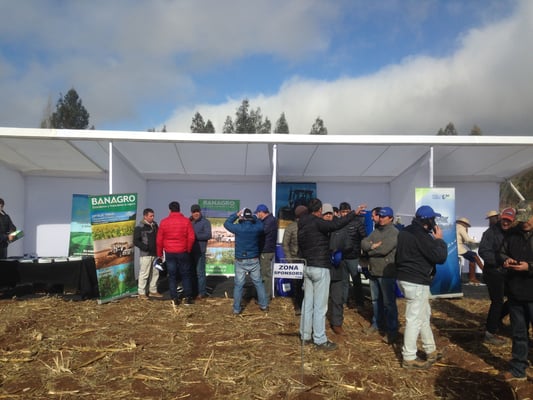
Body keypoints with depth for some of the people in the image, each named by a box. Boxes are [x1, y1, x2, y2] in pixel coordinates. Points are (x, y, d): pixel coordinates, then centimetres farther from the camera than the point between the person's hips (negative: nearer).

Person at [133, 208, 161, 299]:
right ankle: (141, 293, 8)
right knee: (144, 274, -3)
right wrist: (146, 247, -19)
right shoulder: (139, 227, -9)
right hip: (145, 254, -6)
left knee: (155, 273, 12)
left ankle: (153, 291, 25)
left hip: (155, 253, 6)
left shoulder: (154, 225, 9)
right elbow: (136, 241, -11)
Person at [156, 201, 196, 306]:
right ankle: (188, 298, 12)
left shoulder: (164, 222, -2)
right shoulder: (186, 221, -6)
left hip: (169, 253, 1)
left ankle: (174, 299, 10)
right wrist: (188, 250, 9)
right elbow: (191, 238, -7)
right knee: (186, 275, 10)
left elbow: (159, 239, 1)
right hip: (183, 252, -1)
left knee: (172, 276, 9)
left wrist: (159, 253, 12)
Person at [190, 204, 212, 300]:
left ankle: (202, 293, 6)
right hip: (190, 250, 6)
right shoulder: (189, 221, 13)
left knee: (200, 272, -2)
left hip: (200, 251, -6)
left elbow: (208, 235, -14)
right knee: (192, 271, 12)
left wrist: (195, 236, -17)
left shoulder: (205, 222, -3)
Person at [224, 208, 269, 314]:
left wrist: (236, 214, 8)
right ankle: (264, 305, 22)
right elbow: (261, 224, 16)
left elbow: (226, 223, 4)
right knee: (258, 283, 14)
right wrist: (253, 217, 16)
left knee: (238, 285, 7)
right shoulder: (257, 228, -8)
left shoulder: (238, 228, -13)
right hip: (254, 260, 2)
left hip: (240, 261, -1)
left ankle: (236, 309, 12)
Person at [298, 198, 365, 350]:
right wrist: (354, 213, -24)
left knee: (308, 303, 14)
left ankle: (305, 335, 21)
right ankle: (320, 340, 4)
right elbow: (335, 225, -29)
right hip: (320, 268, -8)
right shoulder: (316, 222, -14)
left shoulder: (302, 225, 12)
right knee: (320, 305, -2)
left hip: (307, 267, 8)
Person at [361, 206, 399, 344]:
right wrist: (372, 246, -18)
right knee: (375, 300, 18)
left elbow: (384, 249, -23)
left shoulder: (394, 233, -11)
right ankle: (377, 323, 32)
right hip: (373, 271, 8)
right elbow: (363, 243, 3)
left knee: (388, 302, -2)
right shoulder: (376, 231, 13)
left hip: (387, 273, -8)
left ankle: (392, 330, 6)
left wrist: (369, 250, -8)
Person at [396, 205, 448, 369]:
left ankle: (431, 350, 34)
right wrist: (439, 239, -4)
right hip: (416, 282, -10)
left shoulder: (405, 232, 10)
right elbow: (440, 257, -19)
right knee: (415, 319, -1)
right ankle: (409, 358, 8)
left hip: (406, 278, 10)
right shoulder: (421, 236, -21)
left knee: (424, 314, 21)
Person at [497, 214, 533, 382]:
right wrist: (505, 260, -7)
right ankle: (517, 369, 28)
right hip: (515, 292, 5)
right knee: (518, 332, 16)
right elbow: (502, 253, 14)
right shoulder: (512, 235, 5)